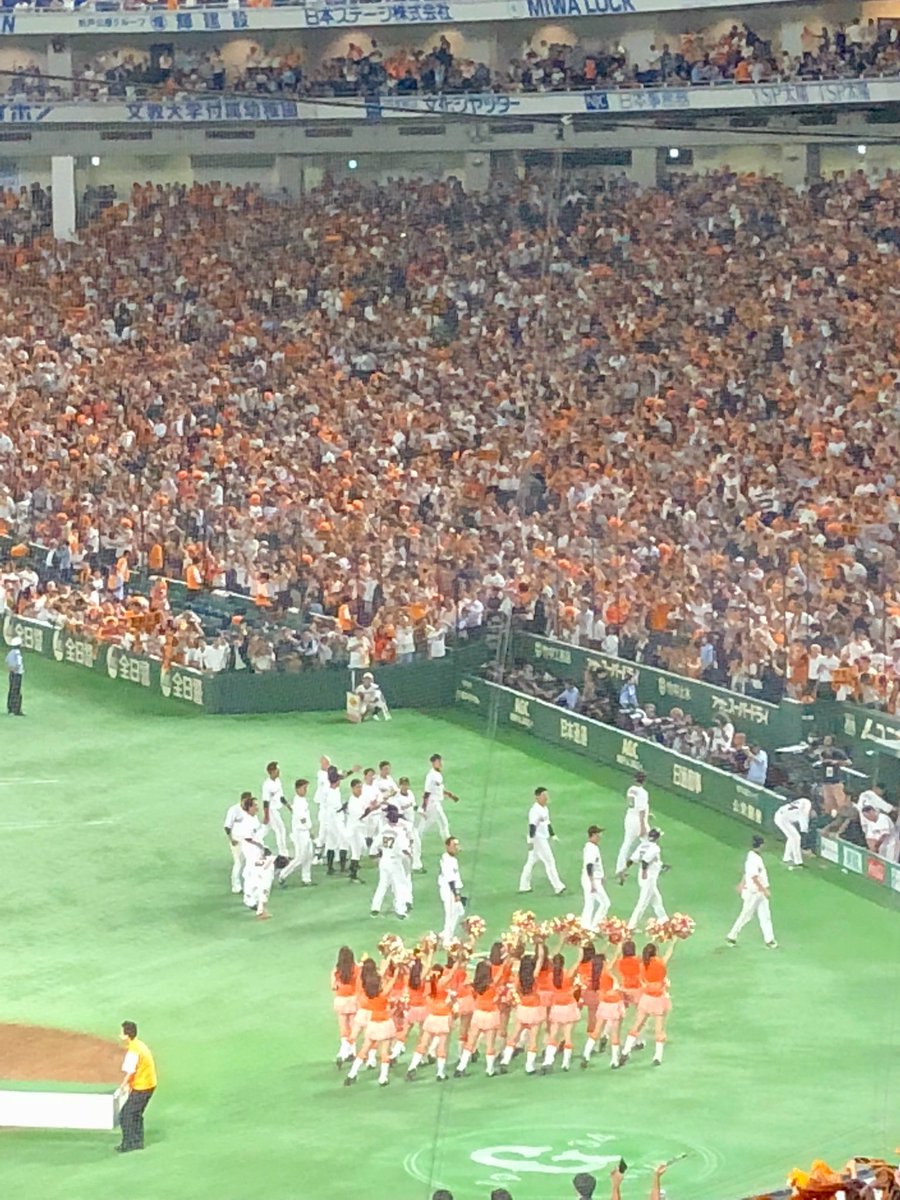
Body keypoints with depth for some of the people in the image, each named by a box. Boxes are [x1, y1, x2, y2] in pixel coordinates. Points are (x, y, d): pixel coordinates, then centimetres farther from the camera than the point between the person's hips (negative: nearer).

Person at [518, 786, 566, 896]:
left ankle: (524, 886, 21)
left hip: (543, 839, 10)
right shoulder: (535, 810, -19)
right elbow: (532, 826, -26)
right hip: (538, 839, -10)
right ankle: (558, 887, -6)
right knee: (549, 862, -8)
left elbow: (547, 823, 24)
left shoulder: (545, 808, 12)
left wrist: (553, 835, 28)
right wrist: (531, 840, -31)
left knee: (531, 862, 14)